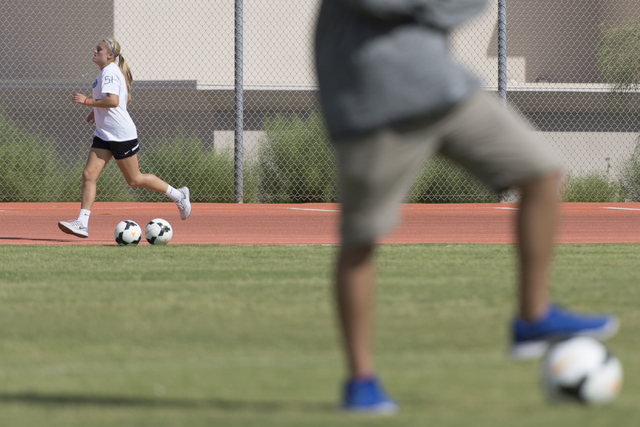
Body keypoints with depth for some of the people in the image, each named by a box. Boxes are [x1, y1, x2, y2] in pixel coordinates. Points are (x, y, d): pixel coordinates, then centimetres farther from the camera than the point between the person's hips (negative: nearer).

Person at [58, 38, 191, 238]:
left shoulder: (110, 73, -17)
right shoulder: (109, 72, 14)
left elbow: (113, 101, -31)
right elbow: (127, 98, 26)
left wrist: (86, 101, -22)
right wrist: (97, 111, 23)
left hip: (122, 135, -10)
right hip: (104, 136, 10)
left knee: (134, 179, 2)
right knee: (89, 175, -4)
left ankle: (178, 195, 19)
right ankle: (82, 223, -10)